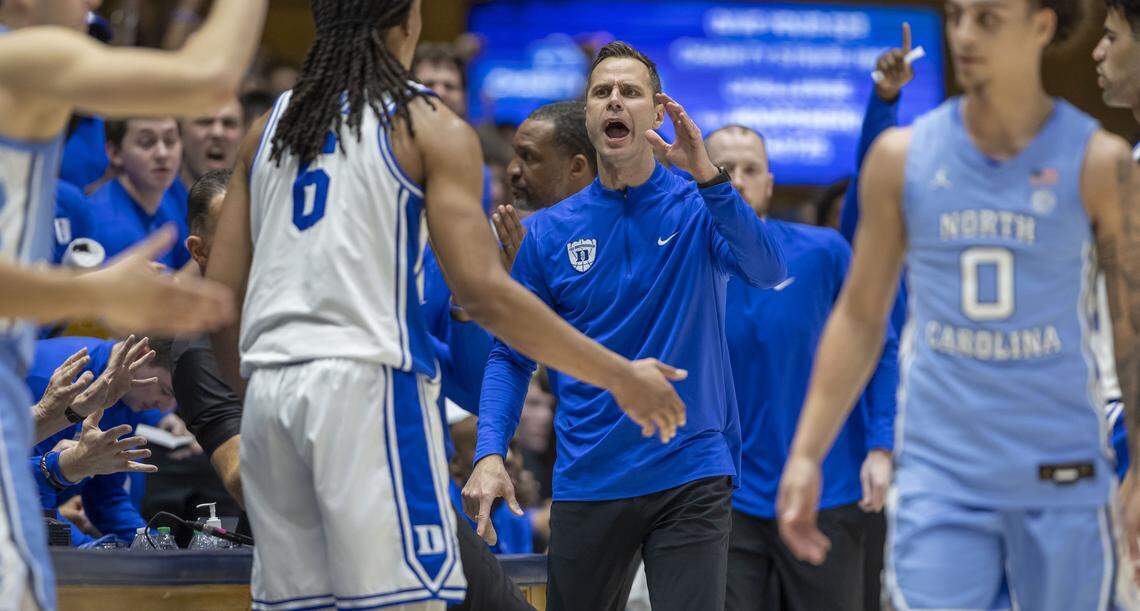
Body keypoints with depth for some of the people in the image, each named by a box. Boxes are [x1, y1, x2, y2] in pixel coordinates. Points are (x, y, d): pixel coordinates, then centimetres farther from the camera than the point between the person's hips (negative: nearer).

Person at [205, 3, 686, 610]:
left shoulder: (268, 130, 17)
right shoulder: (431, 129, 0)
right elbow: (483, 293, -9)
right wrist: (621, 378, -3)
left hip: (269, 398, 6)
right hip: (367, 386, -6)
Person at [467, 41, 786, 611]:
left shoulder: (699, 207, 1)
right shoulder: (549, 232, 6)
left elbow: (768, 270, -18)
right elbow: (511, 356, 9)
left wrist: (707, 176, -31)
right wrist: (489, 454, -7)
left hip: (690, 475, -2)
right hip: (587, 485, 2)